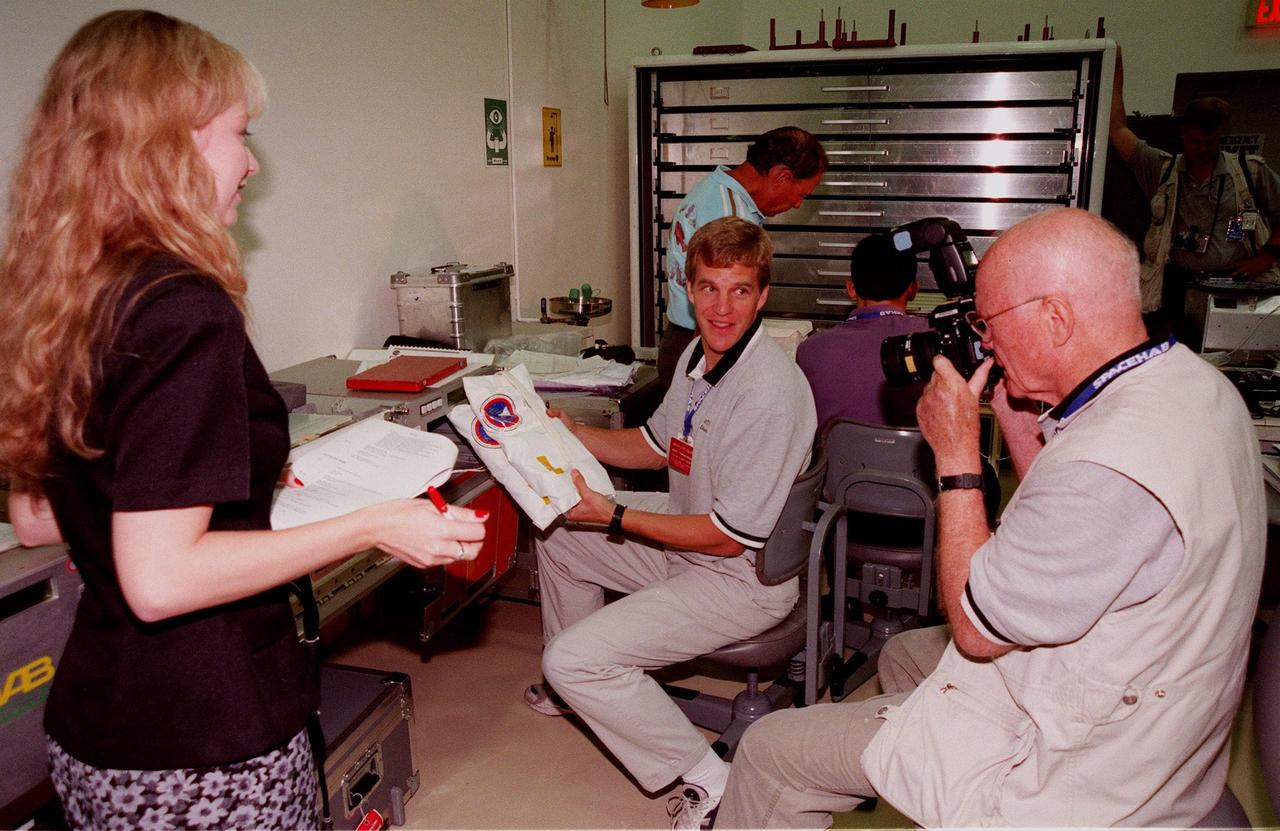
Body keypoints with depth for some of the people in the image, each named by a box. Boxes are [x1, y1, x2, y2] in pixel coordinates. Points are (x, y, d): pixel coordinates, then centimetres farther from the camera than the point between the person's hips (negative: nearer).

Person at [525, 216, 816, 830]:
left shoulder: (770, 394, -29)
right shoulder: (700, 354, 0)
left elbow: (729, 537, -25)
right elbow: (658, 446, 16)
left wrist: (611, 515, -21)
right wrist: (572, 433, 4)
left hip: (744, 577, -10)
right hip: (689, 537, 10)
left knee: (572, 659, -18)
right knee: (557, 537, 21)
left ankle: (708, 779, -3)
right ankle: (575, 687, 39)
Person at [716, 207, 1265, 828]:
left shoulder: (1109, 467, -36)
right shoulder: (1192, 380, -4)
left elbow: (976, 629, -22)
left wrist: (956, 457, -16)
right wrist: (1015, 416, 0)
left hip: (1063, 770, -10)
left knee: (768, 749, -2)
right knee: (906, 652, 32)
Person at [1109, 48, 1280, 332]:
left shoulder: (1251, 170, 11)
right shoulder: (1162, 169, 12)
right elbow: (1118, 129, 11)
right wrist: (1117, 72, 13)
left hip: (1236, 283, 0)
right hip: (1177, 284, 1)